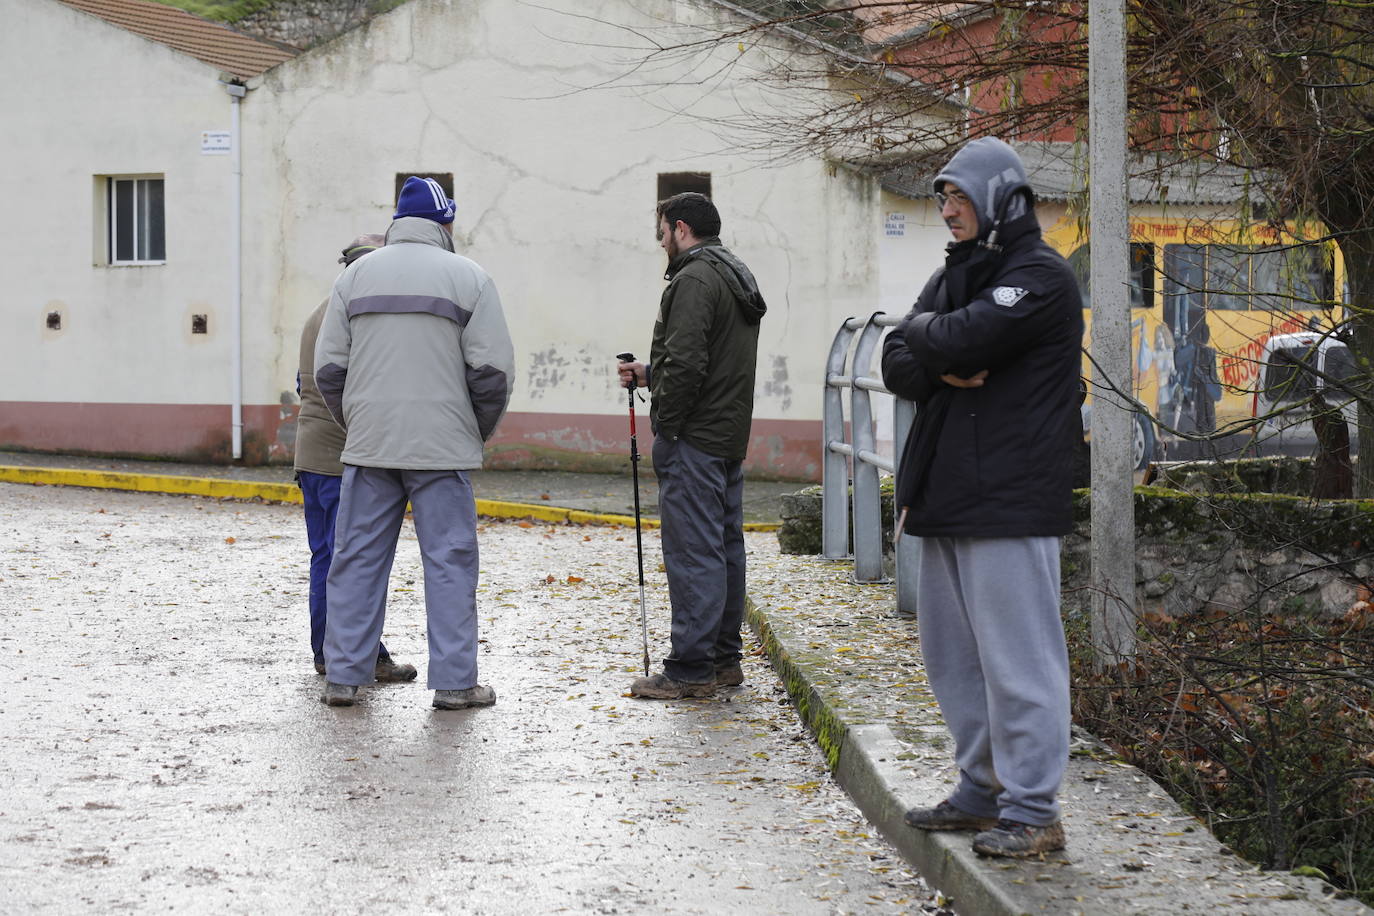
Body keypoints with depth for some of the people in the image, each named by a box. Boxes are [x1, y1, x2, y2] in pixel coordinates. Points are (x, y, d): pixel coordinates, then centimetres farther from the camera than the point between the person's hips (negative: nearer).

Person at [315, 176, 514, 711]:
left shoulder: (356, 275, 8)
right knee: (449, 561, 2)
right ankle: (453, 682, 2)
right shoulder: (468, 277, -1)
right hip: (442, 447, -3)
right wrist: (480, 430, 10)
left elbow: (328, 369, 6)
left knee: (357, 557, 9)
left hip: (367, 445, 3)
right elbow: (492, 370, -6)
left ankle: (343, 676, 10)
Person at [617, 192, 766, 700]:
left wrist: (666, 426, -14)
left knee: (692, 551, -9)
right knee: (725, 547, 13)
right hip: (731, 438, 10)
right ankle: (724, 658, 19)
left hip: (693, 439, -10)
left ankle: (690, 668, -9)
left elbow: (686, 362, -22)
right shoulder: (739, 279, 19)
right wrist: (650, 374, 21)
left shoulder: (694, 280, -14)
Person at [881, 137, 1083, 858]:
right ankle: (982, 790, 23)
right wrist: (945, 366, -11)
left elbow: (959, 339, -21)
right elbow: (896, 366, 9)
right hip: (947, 497, 9)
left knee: (1016, 655, -7)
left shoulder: (1039, 277, -8)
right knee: (953, 652, 13)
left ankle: (1032, 811, -4)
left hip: (1011, 498, -9)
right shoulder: (956, 275, 19)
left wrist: (921, 331, 0)